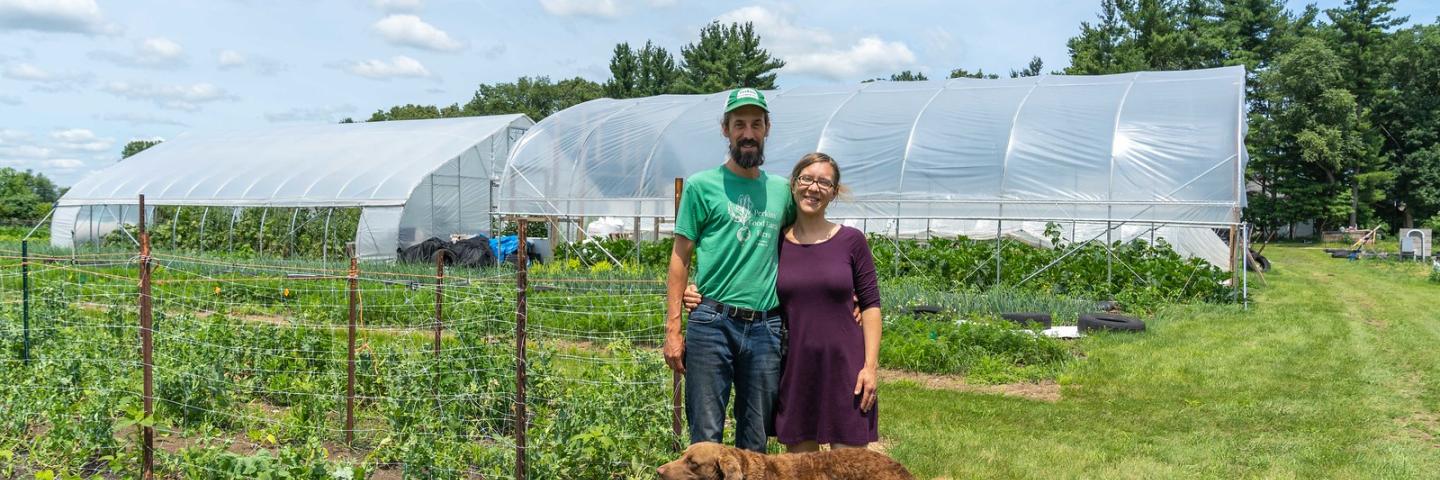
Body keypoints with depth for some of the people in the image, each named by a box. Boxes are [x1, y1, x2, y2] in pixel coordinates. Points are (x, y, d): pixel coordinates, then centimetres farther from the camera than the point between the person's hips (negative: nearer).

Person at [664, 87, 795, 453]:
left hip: (766, 327, 4)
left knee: (756, 442, 11)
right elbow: (680, 258, 0)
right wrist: (673, 329, -6)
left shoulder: (782, 189, 13)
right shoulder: (702, 185, 2)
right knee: (705, 438, -1)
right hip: (712, 323, -3)